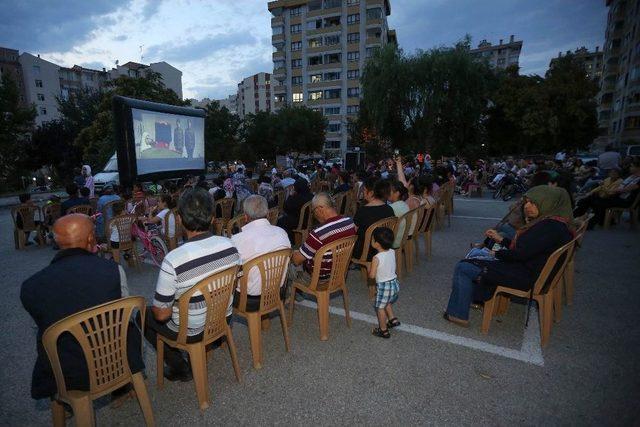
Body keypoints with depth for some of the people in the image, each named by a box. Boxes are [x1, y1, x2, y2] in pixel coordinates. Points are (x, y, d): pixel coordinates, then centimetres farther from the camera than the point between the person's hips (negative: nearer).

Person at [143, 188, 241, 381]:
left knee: (144, 316, 21)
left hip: (191, 332, -5)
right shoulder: (229, 245, -16)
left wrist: (157, 309, 1)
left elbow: (162, 315, -21)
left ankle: (179, 368, 22)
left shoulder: (173, 261, -32)